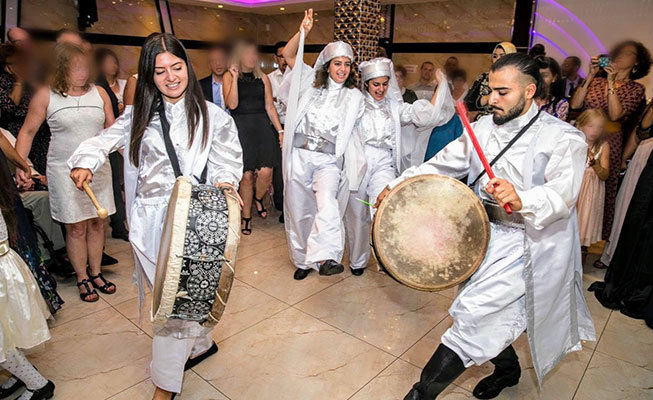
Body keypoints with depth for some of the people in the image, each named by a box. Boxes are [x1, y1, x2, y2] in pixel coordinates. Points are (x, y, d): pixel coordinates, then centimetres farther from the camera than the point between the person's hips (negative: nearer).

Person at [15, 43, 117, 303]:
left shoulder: (99, 93, 4)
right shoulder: (45, 96, -2)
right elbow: (27, 132, 4)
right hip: (65, 170, -2)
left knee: (97, 223, 8)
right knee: (76, 227, 2)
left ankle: (95, 273, 24)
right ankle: (82, 279, 17)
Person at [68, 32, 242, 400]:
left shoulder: (212, 115, 3)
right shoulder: (139, 114, 12)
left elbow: (228, 158, -1)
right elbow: (105, 139, 14)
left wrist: (225, 181, -21)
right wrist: (85, 163, -6)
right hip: (149, 221, 4)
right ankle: (202, 344, 37)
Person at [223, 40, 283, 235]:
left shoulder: (262, 77, 13)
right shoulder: (229, 77, 5)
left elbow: (270, 106, 12)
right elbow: (232, 104, -9)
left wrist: (280, 130, 6)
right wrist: (235, 77, -12)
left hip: (262, 127, 2)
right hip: (241, 128, -2)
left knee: (266, 172, -12)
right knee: (246, 175, -2)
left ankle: (258, 197, 22)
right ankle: (246, 216, 16)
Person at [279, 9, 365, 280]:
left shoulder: (354, 96, 10)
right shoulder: (312, 82, 10)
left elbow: (354, 129, 14)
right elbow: (288, 55, 5)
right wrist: (303, 32, -8)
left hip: (328, 160, -1)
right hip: (299, 155, 1)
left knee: (327, 204, -28)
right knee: (298, 211, 7)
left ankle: (325, 258, -30)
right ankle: (303, 260, 24)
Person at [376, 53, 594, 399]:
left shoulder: (563, 138, -11)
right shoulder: (483, 127, 6)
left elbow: (563, 193, -25)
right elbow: (441, 164, 5)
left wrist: (521, 200, -46)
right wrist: (398, 185, -8)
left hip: (531, 242, -6)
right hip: (487, 235, 6)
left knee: (475, 310, -13)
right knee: (488, 313, 16)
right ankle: (507, 370, 47)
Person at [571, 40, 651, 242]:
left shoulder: (635, 89, 3)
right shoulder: (596, 80, 8)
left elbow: (615, 115, -14)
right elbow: (574, 104, -7)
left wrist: (611, 82, -13)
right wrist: (590, 75, -6)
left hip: (610, 142, -1)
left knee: (604, 189, 6)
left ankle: (599, 236, 23)